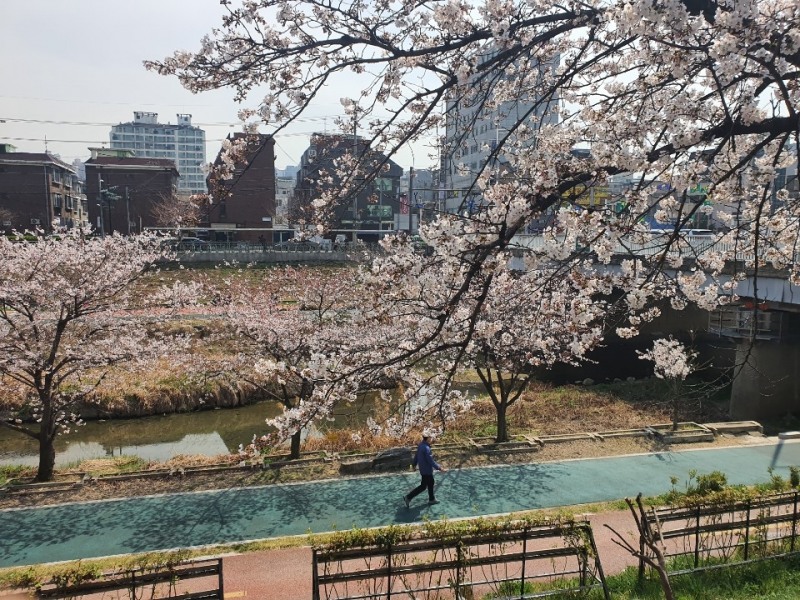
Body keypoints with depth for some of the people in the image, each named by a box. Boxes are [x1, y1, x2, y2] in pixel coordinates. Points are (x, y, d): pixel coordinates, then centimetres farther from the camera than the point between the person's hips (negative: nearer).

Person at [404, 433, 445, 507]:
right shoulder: (426, 448, -29)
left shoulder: (421, 445, -1)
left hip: (422, 467, 9)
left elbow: (416, 455, 12)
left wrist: (414, 464, 26)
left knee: (431, 483, 22)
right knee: (423, 486, 2)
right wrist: (439, 468, -20)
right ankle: (408, 497, 4)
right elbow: (430, 461, -27)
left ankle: (431, 499, 34)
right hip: (426, 470, -9)